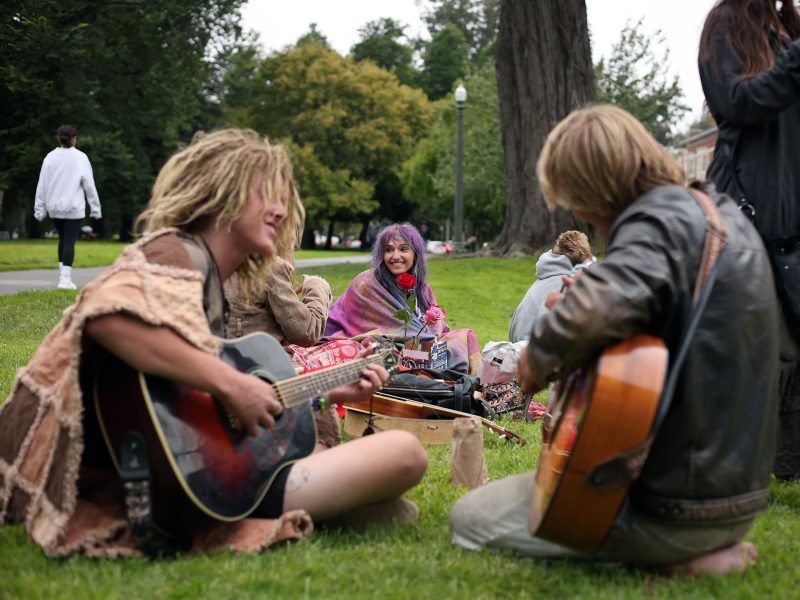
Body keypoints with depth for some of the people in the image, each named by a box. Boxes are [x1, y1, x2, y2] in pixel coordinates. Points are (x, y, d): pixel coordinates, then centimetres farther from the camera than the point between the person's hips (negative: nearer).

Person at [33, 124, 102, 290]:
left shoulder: (50, 157, 1)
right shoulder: (80, 158, -6)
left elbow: (42, 185, 3)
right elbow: (89, 185, -4)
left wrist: (39, 208, 9)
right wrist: (95, 207, 4)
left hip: (54, 207, 3)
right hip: (73, 207, -3)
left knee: (63, 239, 19)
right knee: (69, 242, -2)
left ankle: (63, 274, 19)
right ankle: (65, 278, -9)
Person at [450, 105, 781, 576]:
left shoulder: (658, 220, -21)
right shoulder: (727, 216, 8)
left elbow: (592, 310, -40)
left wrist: (540, 358, -19)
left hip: (676, 500, -10)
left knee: (471, 517, -1)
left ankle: (679, 560, -5)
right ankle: (708, 547, 14)